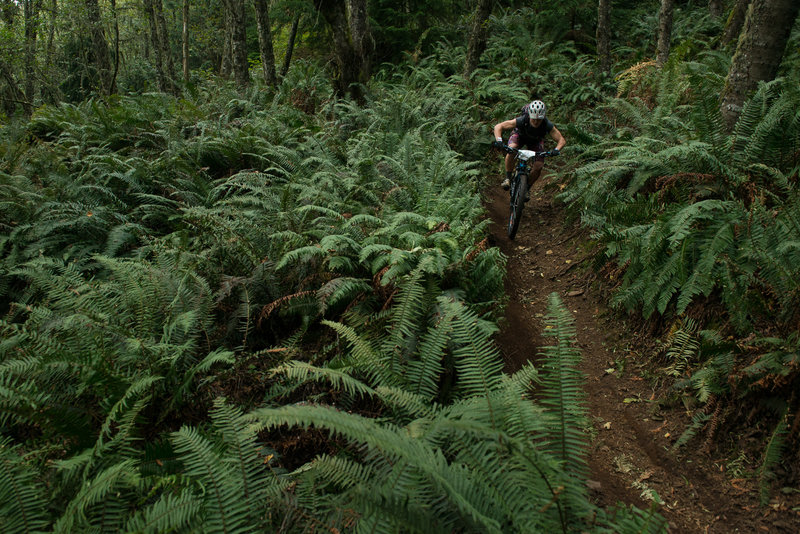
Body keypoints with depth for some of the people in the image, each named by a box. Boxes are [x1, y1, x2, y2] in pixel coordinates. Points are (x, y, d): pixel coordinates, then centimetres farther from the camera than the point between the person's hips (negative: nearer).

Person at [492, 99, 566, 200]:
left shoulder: (548, 125, -35)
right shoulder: (521, 121, -39)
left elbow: (562, 140, -27)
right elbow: (498, 127, -33)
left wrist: (556, 150, -48)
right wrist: (499, 141, -51)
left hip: (536, 141, 2)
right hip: (519, 135, -2)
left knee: (538, 166, -17)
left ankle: (527, 188, 8)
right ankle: (508, 178, -17)